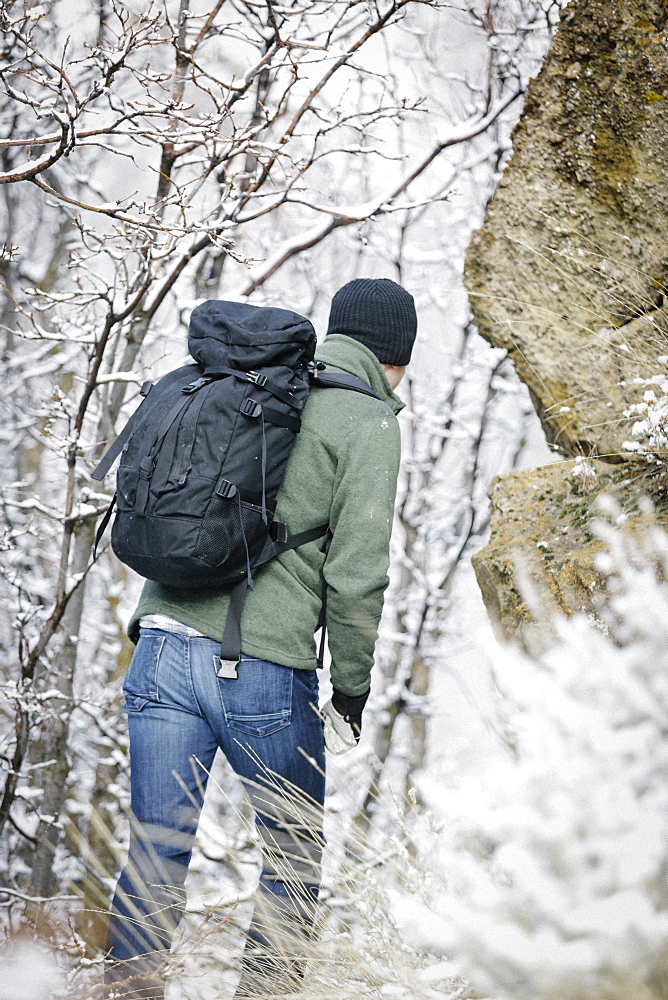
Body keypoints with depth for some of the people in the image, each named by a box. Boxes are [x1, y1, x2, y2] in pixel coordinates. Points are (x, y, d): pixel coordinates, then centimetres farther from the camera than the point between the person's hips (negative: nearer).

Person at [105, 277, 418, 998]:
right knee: (294, 858, 13)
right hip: (262, 670, -5)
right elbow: (355, 574, -8)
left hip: (162, 647, 5)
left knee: (153, 853, 9)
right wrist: (351, 695, 1)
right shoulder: (368, 421, -2)